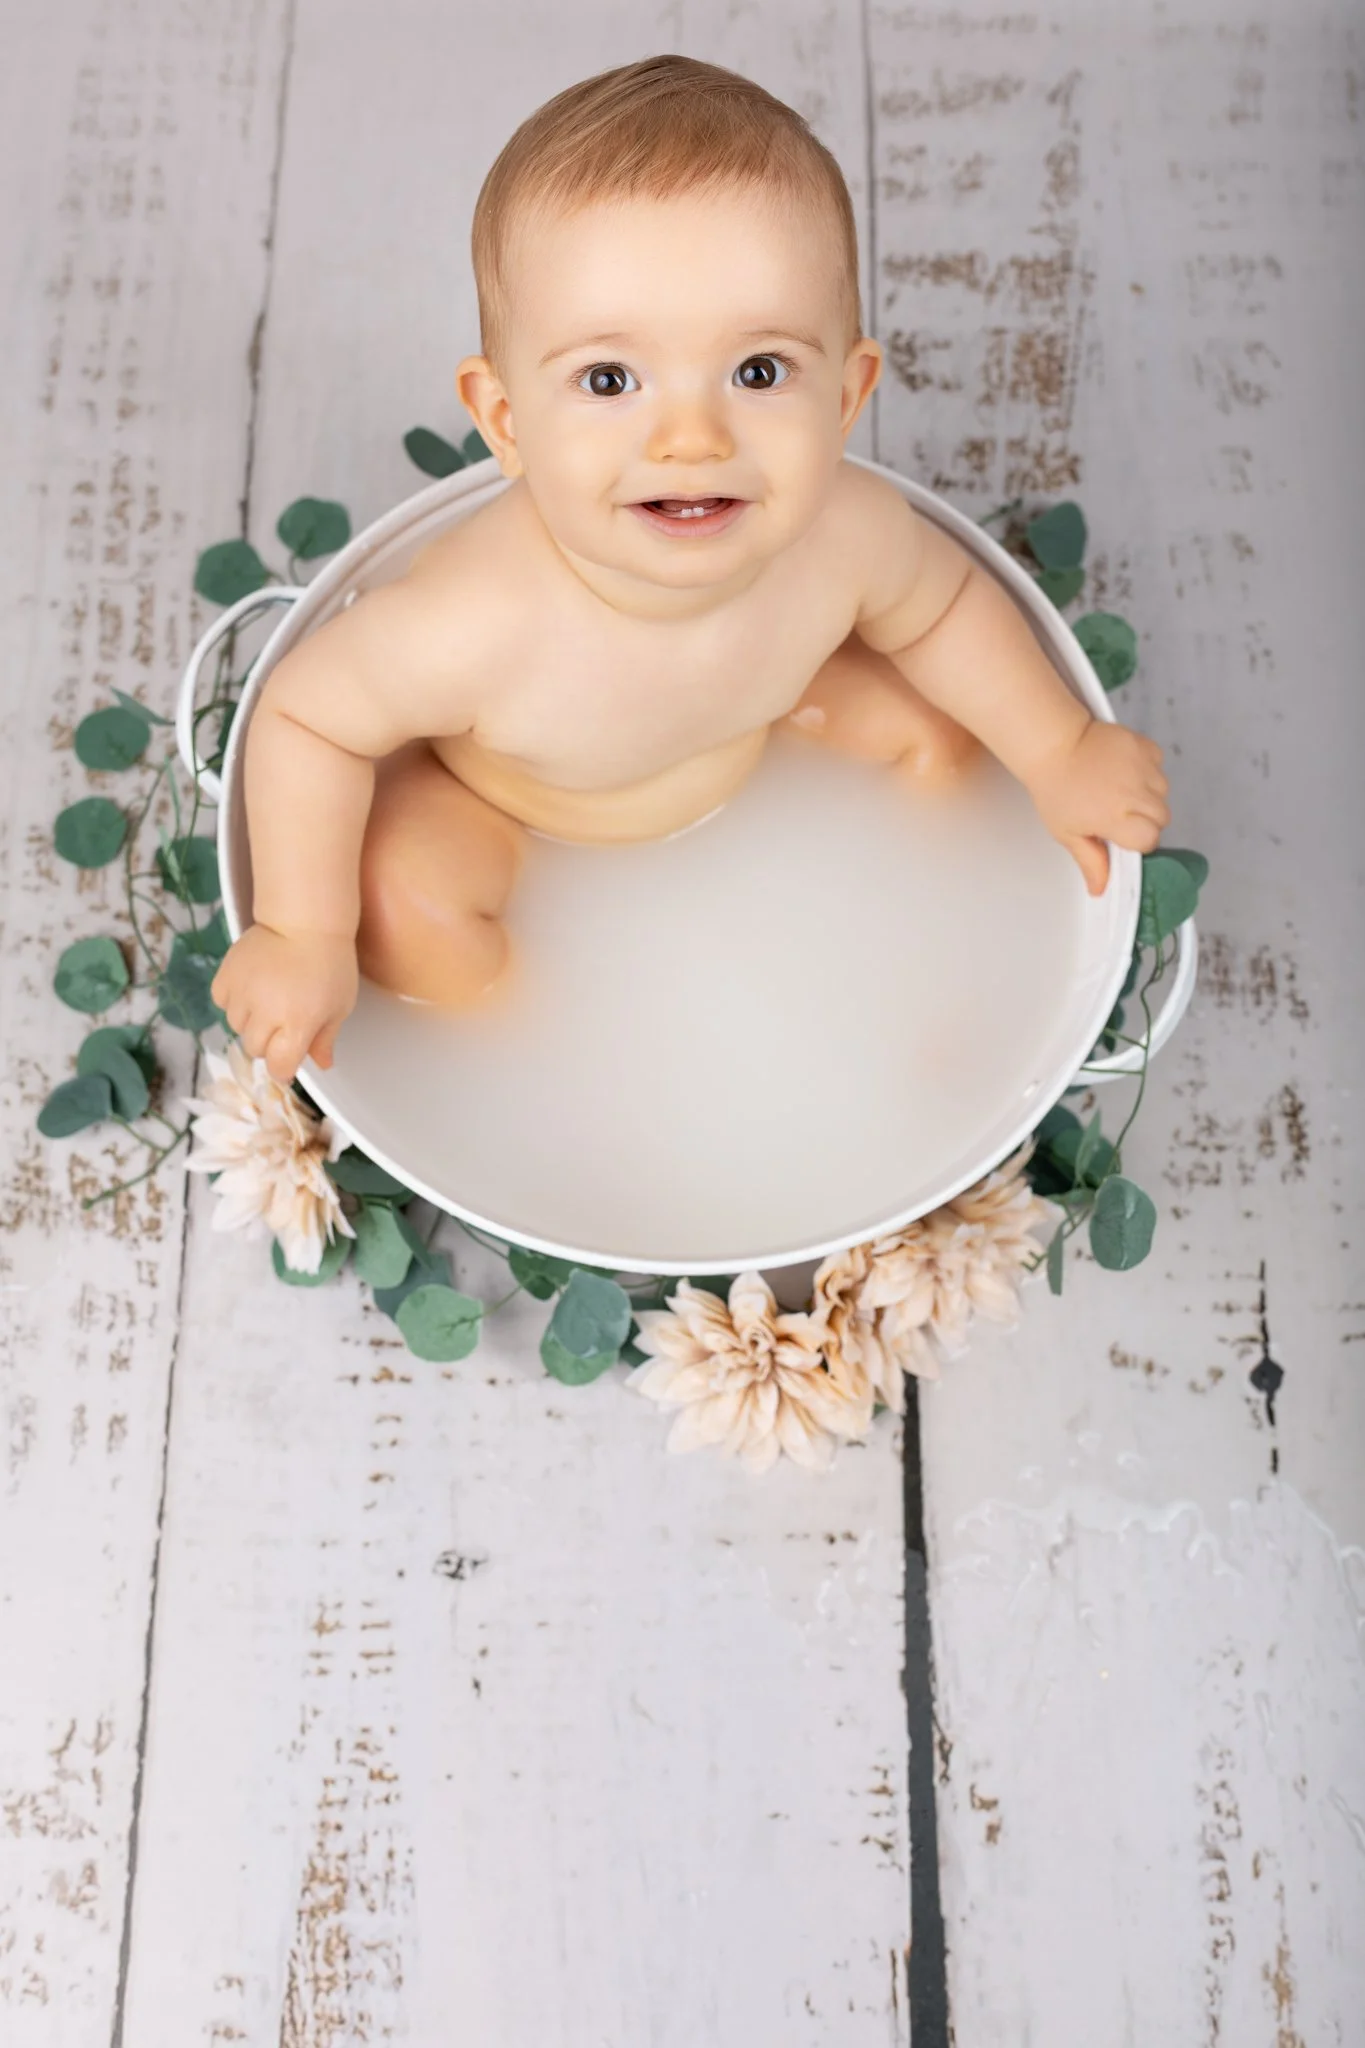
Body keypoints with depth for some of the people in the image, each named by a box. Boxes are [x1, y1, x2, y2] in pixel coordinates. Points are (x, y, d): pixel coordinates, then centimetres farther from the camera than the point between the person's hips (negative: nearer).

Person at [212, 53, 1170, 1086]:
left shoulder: (846, 532, -34)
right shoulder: (473, 631, -47)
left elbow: (943, 606, -11)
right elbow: (306, 714, -30)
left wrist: (1061, 751, -2)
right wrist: (303, 938, -29)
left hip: (751, 693, 4)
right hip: (494, 780, -3)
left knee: (940, 735, 1)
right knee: (406, 901, -24)